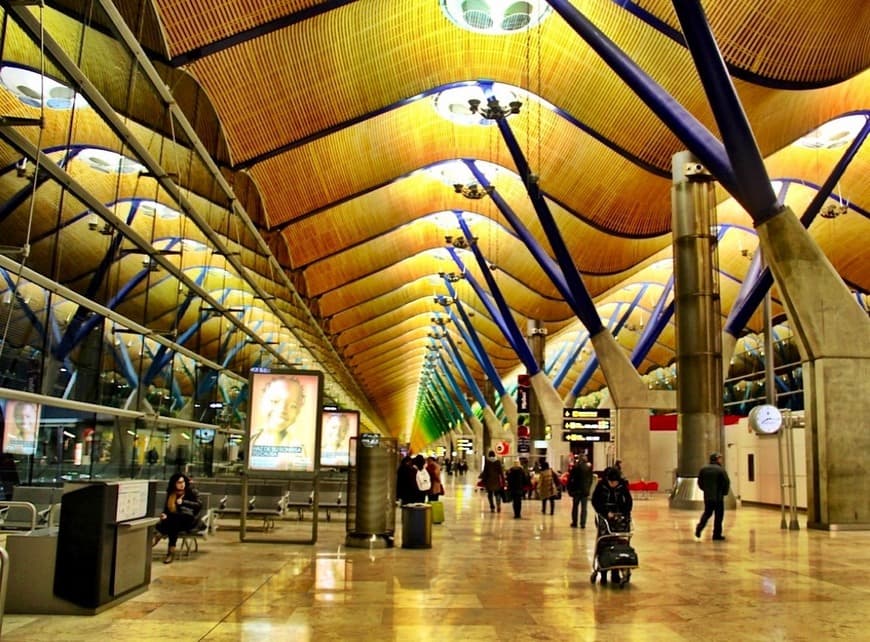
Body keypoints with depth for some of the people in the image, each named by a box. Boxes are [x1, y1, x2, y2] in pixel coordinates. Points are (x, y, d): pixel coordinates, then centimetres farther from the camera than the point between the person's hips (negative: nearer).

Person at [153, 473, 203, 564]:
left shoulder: (191, 491, -4)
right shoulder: (170, 494, 7)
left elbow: (199, 505, -16)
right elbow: (167, 509, 6)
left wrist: (183, 502, -24)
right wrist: (165, 515, -17)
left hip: (190, 520, -3)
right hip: (177, 522, 3)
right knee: (173, 525, -34)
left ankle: (159, 535, -35)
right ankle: (171, 551, -41)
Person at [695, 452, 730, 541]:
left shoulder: (703, 469, 4)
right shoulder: (720, 470, -11)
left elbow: (700, 482, 8)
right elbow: (726, 483, -11)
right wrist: (724, 492, 5)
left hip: (707, 496, 5)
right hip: (718, 497, -5)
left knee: (707, 513, 19)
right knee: (718, 515, 5)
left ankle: (700, 527, 0)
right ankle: (717, 534, 7)